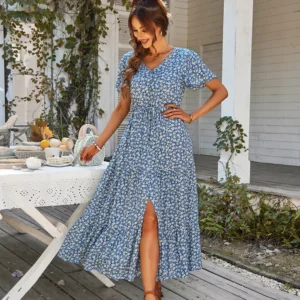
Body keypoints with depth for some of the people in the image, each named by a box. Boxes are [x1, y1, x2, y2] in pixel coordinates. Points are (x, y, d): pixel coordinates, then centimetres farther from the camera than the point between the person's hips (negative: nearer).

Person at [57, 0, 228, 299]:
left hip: (170, 147, -2)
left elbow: (220, 91, 7)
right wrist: (98, 144, 9)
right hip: (137, 146, 2)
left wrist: (191, 116, -3)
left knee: (162, 217, 2)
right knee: (147, 218, -3)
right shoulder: (130, 61, 9)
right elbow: (122, 108, 14)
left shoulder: (185, 58, 0)